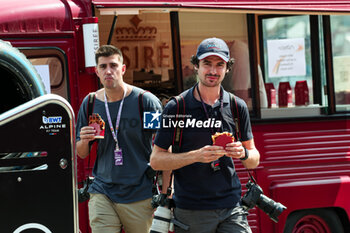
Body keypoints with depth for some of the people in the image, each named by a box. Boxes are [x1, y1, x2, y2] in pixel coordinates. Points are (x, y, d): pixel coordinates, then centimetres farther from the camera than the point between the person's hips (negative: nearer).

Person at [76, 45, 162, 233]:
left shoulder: (146, 101, -5)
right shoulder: (90, 103, 6)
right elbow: (81, 154, 14)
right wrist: (84, 141, -10)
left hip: (140, 194, -2)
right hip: (102, 193, 2)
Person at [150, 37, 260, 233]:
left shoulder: (237, 107, 8)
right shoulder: (176, 108, -1)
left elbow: (254, 161, 13)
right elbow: (156, 160, -3)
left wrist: (243, 154, -11)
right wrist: (196, 156, -17)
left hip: (231, 209, 2)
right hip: (190, 212, -2)